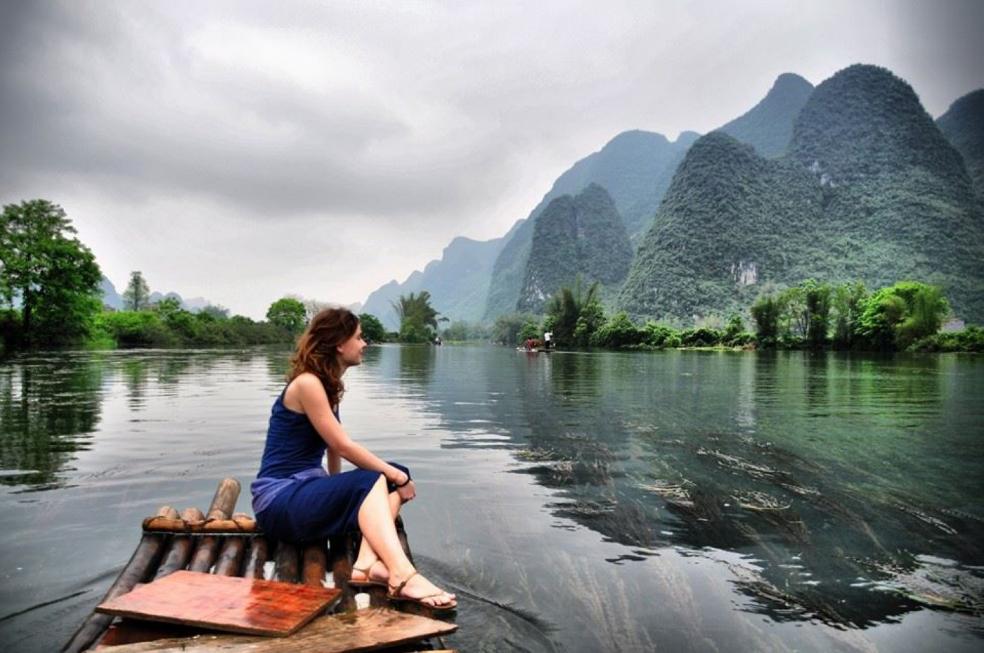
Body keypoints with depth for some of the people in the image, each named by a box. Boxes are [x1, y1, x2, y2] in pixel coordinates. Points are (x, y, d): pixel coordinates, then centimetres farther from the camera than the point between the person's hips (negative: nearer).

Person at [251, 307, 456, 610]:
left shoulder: (329, 385, 13)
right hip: (279, 498, -9)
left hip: (308, 489, 9)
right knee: (370, 482, -29)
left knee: (397, 478, -7)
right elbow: (343, 446, -17)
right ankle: (402, 576, -44)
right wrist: (395, 476, -10)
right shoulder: (307, 383, -15)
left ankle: (368, 564, -29)